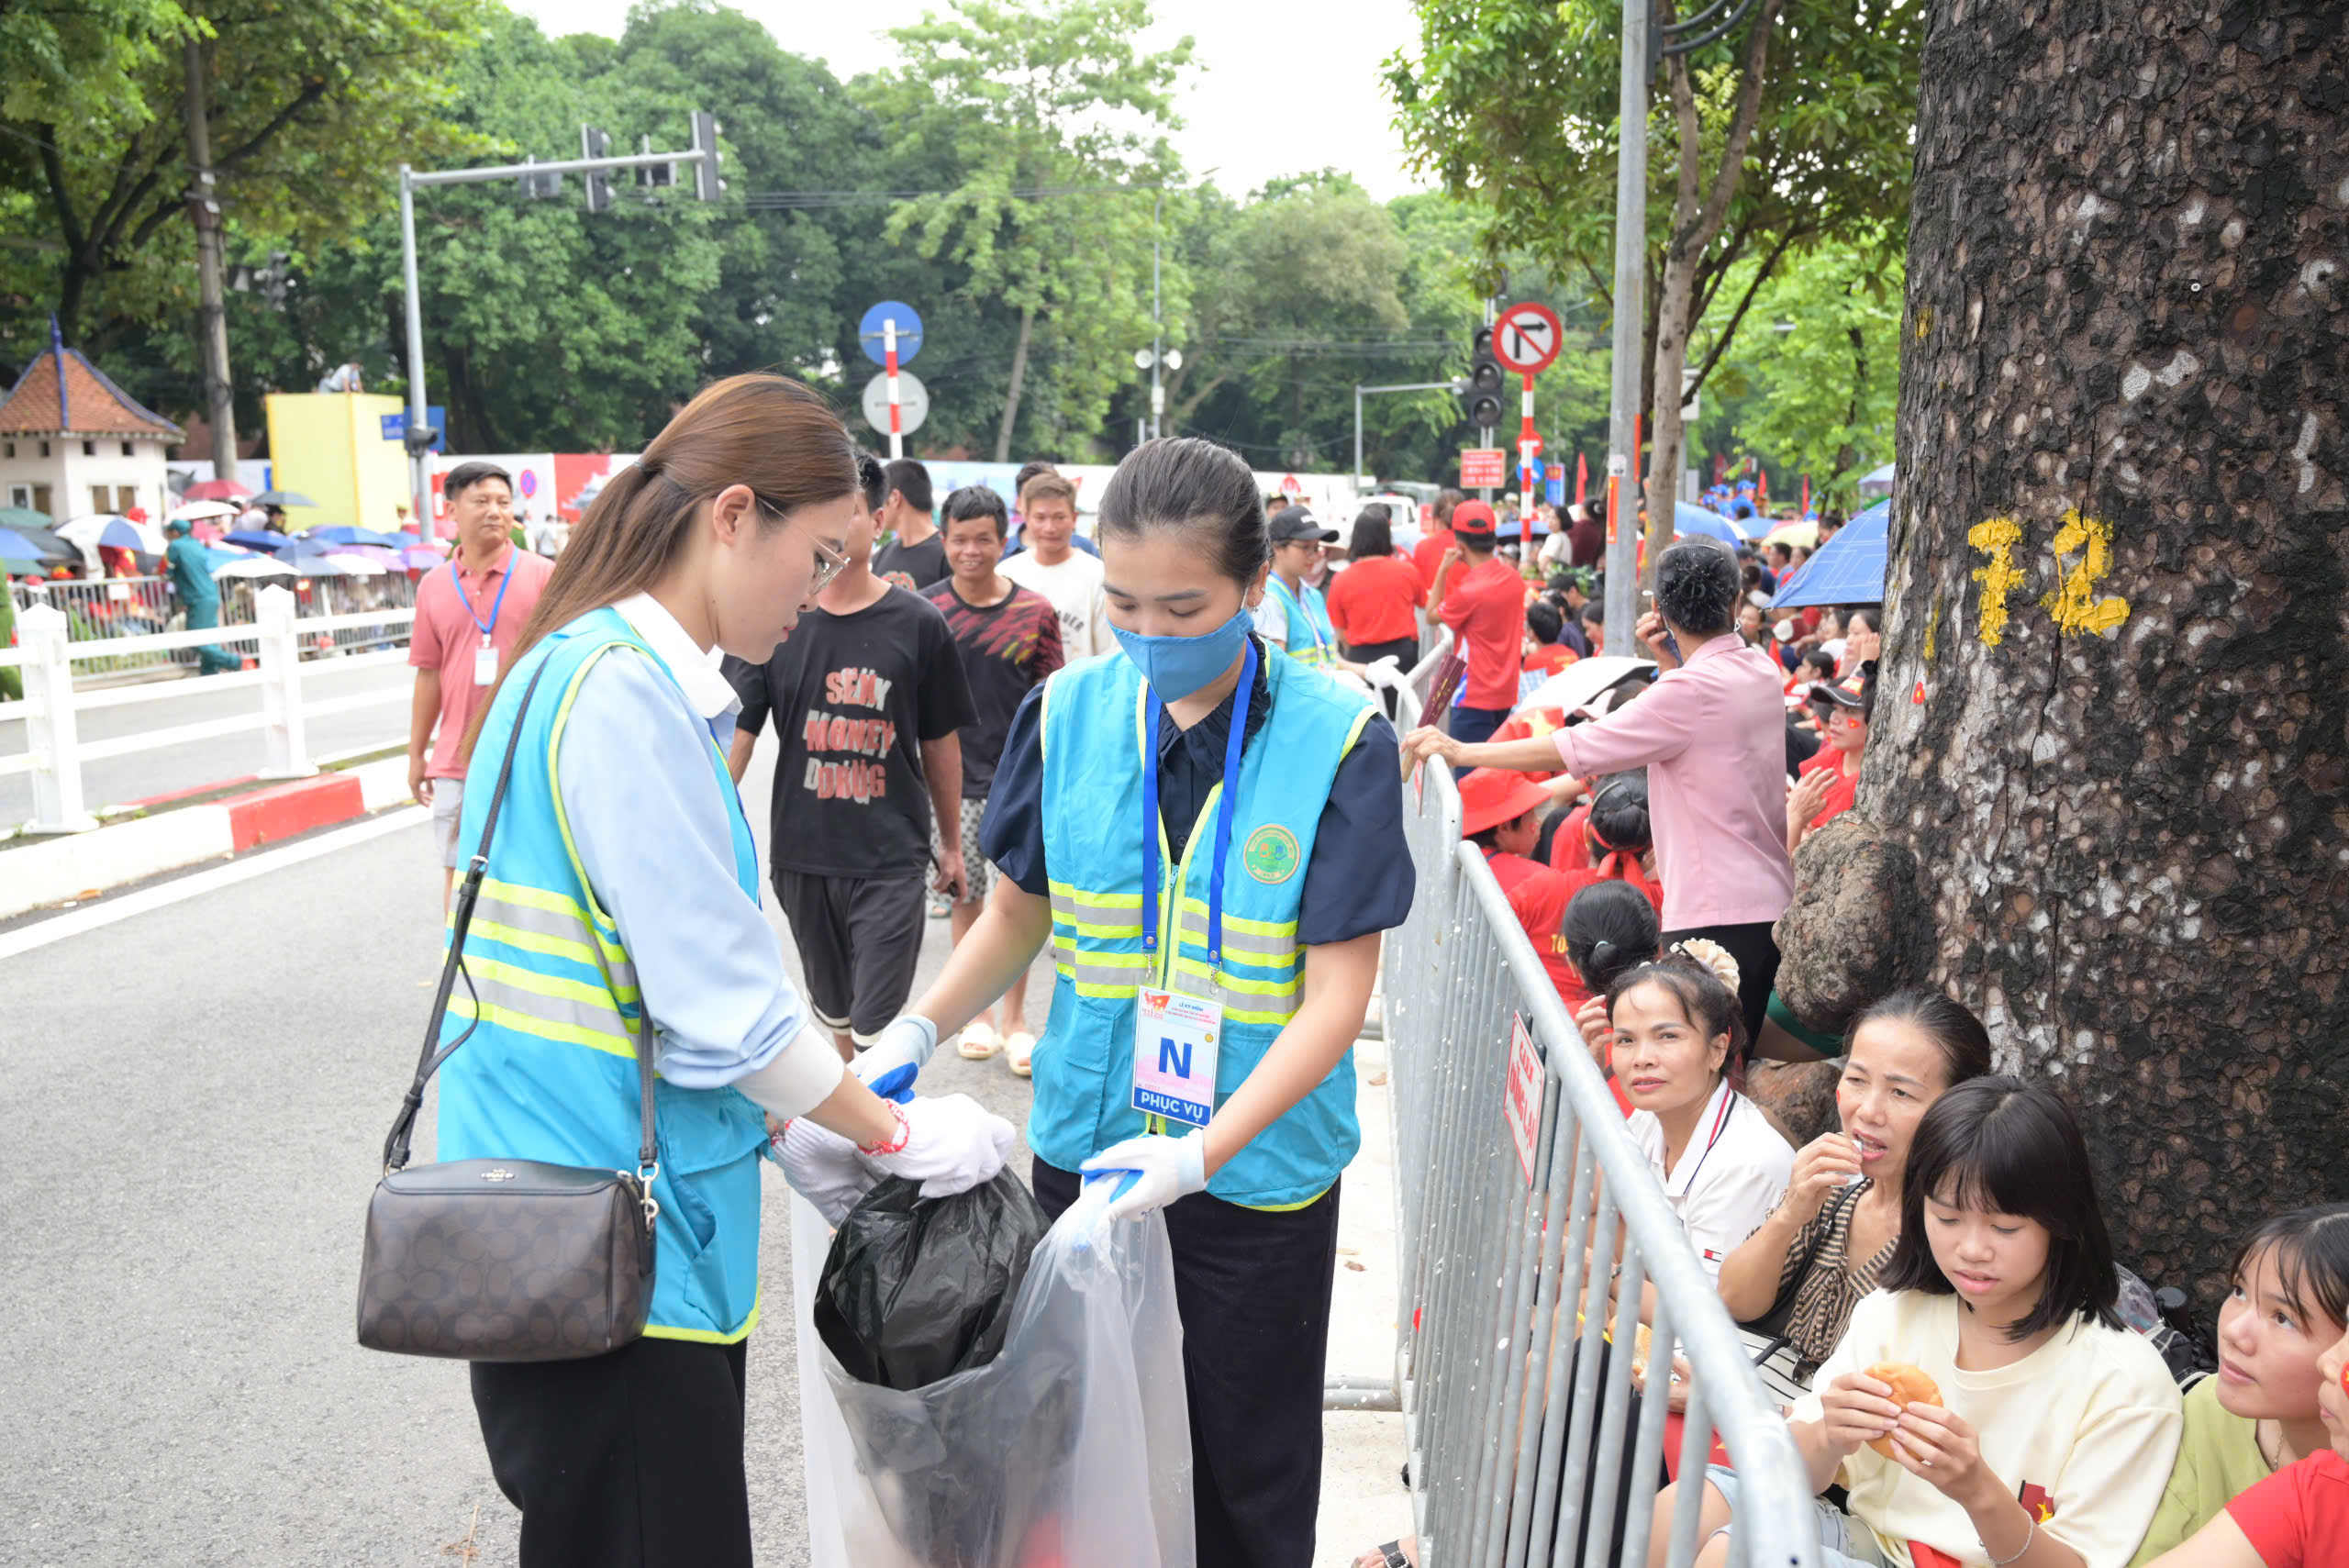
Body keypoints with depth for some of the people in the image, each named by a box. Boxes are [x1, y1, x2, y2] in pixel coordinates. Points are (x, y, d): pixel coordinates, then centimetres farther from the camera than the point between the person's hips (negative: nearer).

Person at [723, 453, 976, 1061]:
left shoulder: (917, 623, -4)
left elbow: (940, 743, 5)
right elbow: (736, 736, -5)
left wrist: (951, 843, 11)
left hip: (891, 857, -3)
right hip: (801, 854, 3)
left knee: (878, 1027, -5)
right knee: (833, 1007, 20)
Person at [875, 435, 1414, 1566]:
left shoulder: (1339, 741, -15)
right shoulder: (1067, 713, -5)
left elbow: (1338, 994, -15)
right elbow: (1018, 915, 7)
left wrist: (1201, 1152, -26)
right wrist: (916, 1033, -8)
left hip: (1258, 1175, -2)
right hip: (1086, 1151, 3)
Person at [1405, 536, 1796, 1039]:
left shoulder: (1692, 690, -17)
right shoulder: (1760, 668, 8)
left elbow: (1573, 748, -17)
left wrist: (1459, 751, -11)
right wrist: (1668, 663, 15)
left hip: (1716, 914, -9)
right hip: (1772, 900, 9)